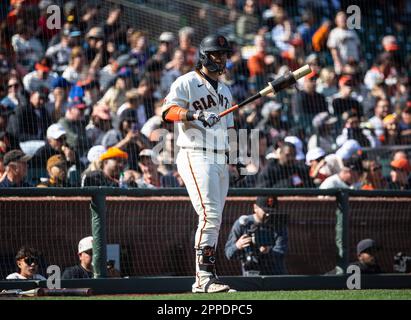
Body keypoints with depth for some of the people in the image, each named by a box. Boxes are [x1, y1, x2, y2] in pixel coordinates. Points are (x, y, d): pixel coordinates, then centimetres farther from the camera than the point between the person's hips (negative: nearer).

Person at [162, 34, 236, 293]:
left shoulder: (225, 90, 23)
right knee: (210, 215, -19)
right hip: (196, 156, -8)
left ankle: (206, 278, 11)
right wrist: (193, 114, -33)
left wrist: (229, 160, 17)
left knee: (215, 221, 7)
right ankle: (203, 278, -20)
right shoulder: (186, 83, -3)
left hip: (220, 159, 8)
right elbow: (168, 111, -17)